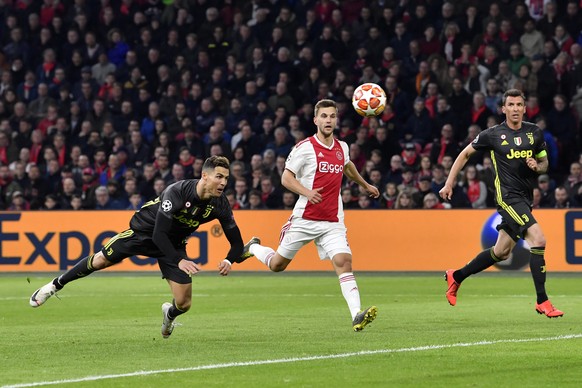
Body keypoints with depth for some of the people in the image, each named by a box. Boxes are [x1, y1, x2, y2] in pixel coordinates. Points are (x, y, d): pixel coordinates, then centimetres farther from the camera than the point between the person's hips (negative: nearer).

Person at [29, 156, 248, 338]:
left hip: (174, 244, 3)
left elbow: (237, 243, -11)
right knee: (101, 260, 4)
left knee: (184, 304, -6)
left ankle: (170, 314, 33)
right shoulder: (177, 192, -35)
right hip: (145, 230, -3)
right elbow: (159, 233, -34)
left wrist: (229, 261, -31)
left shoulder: (219, 204, -21)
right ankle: (56, 285, 28)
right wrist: (179, 261, -42)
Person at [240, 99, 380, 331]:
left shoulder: (342, 148, 10)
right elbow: (286, 177, -9)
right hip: (305, 218, -3)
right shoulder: (305, 147, -8)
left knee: (343, 262, -18)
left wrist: (365, 185, 46)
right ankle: (253, 247, 42)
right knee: (277, 265, 9)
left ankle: (357, 315, -28)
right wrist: (307, 192, -26)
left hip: (333, 222, 3)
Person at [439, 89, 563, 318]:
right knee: (538, 239, -21)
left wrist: (537, 166, -5)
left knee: (501, 253, 13)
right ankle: (542, 301, -16)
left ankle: (456, 277, 33)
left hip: (525, 198, 6)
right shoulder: (493, 135, -4)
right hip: (507, 195, -6)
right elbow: (465, 154, 8)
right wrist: (449, 183, 6)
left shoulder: (534, 133, 7)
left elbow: (544, 163, 19)